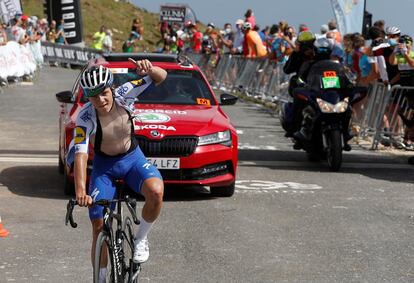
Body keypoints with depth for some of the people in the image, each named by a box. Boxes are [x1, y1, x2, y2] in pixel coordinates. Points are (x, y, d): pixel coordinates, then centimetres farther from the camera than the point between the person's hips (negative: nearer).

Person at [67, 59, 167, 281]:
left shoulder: (123, 94, -22)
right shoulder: (85, 117, -27)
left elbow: (161, 77, -21)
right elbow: (80, 154, -37)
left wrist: (149, 70, -45)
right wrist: (80, 191, -50)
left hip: (133, 158, 1)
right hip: (104, 165, 0)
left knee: (156, 191, -31)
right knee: (99, 226, -4)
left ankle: (141, 239, -6)